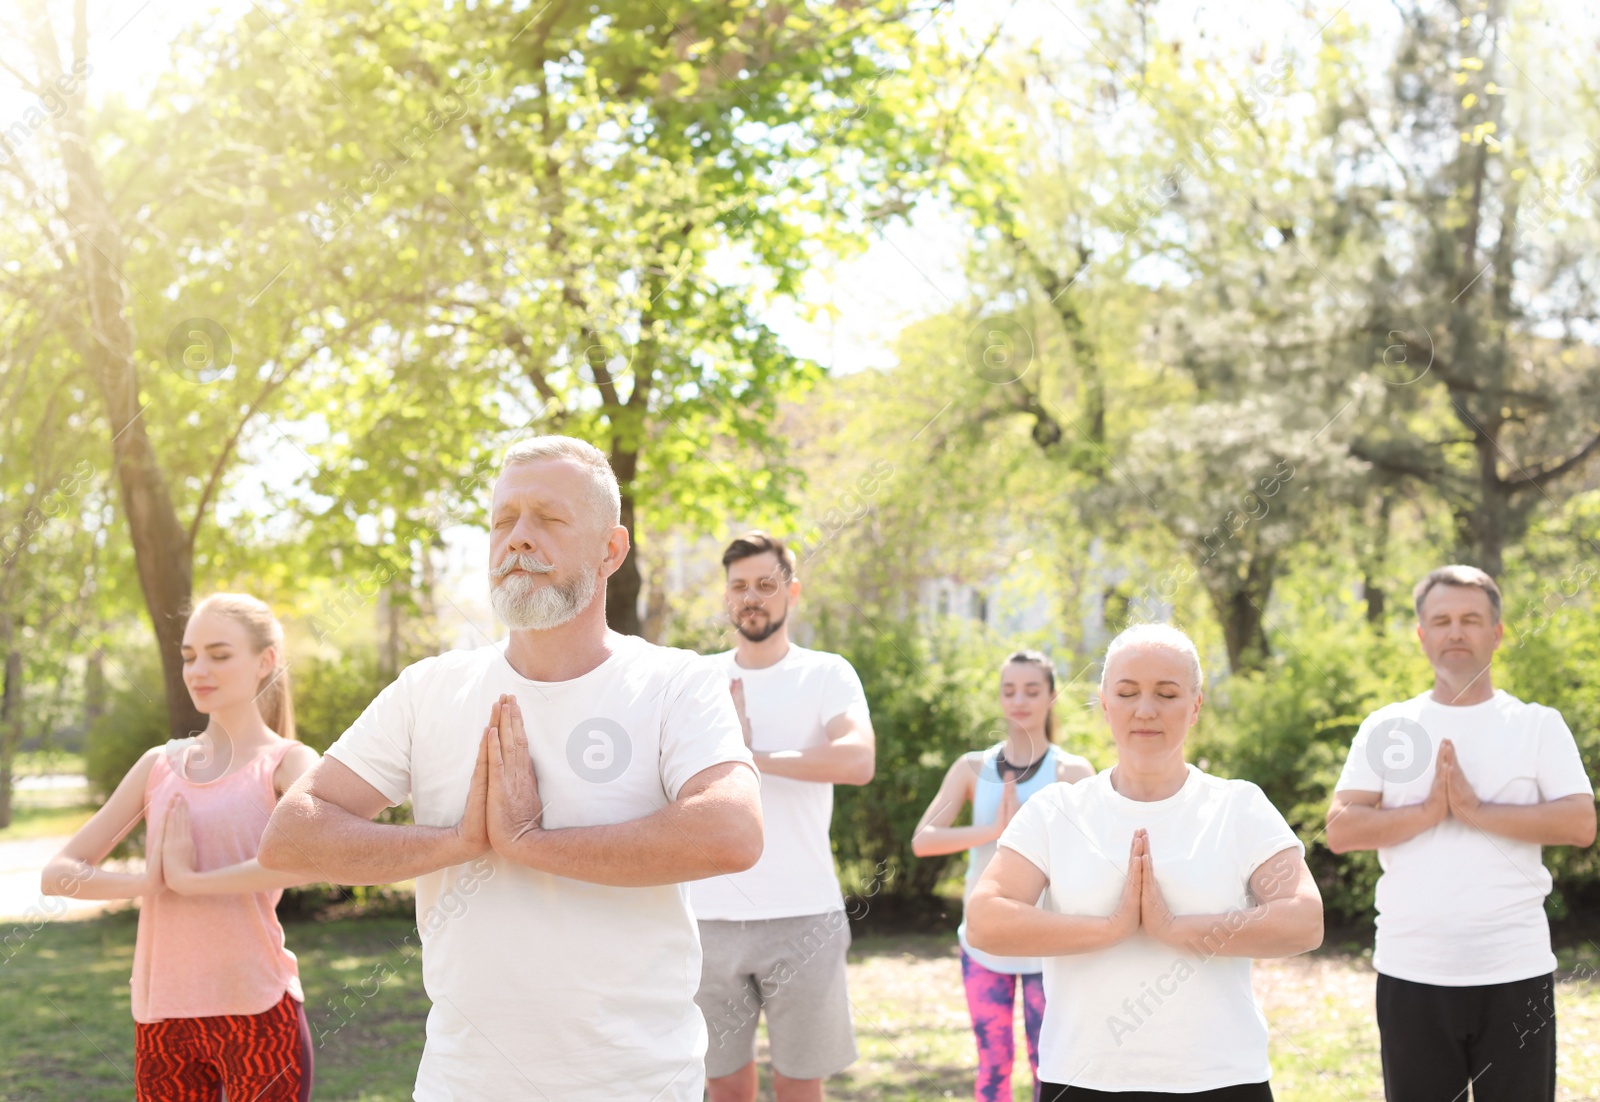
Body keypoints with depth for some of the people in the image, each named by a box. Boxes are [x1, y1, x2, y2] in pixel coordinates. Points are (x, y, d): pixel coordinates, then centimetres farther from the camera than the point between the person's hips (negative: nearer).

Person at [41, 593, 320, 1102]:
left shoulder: (286, 762, -2)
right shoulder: (159, 765, 10)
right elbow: (58, 874, 5)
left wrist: (192, 880, -17)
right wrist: (147, 883, -12)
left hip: (257, 1015, -4)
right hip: (163, 1019, 4)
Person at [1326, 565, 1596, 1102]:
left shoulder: (1539, 725, 5)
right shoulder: (1386, 728, 8)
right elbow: (1340, 830, -3)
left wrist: (1476, 810, -15)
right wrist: (1431, 811, -14)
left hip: (1516, 973, -1)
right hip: (1411, 974, 1)